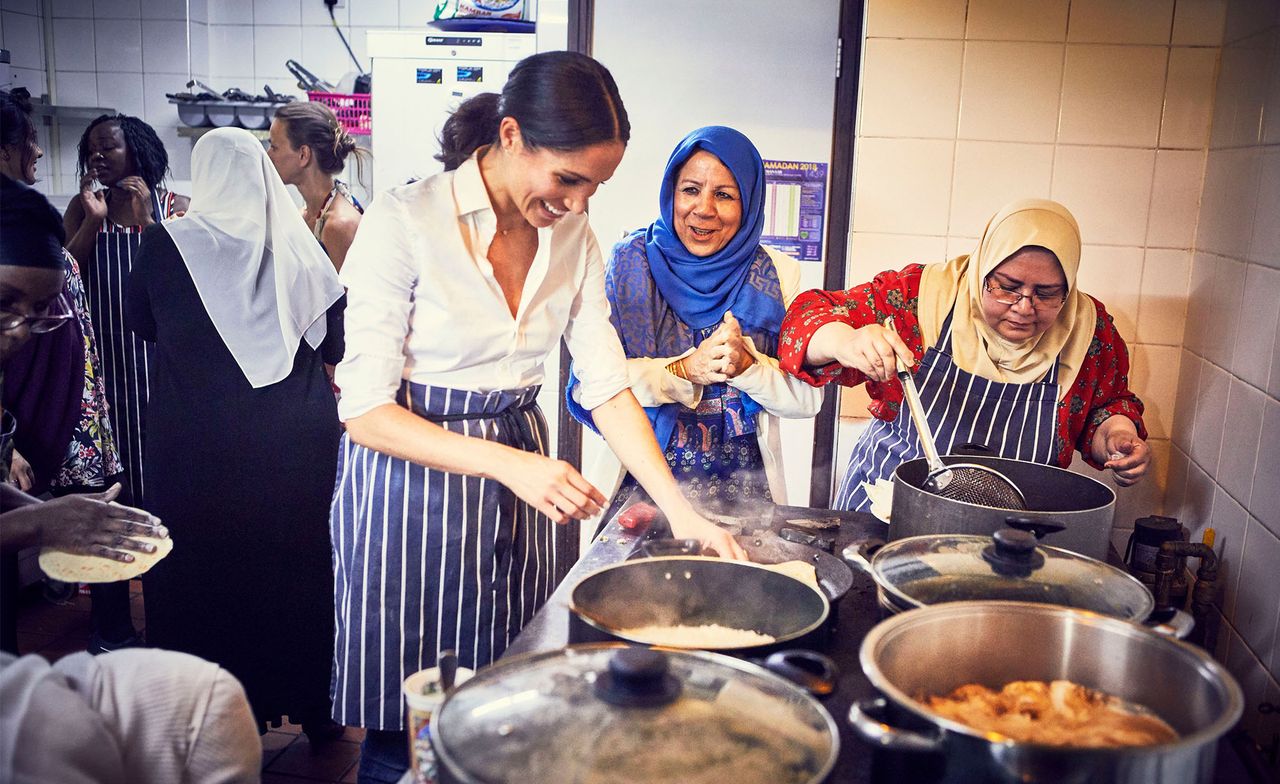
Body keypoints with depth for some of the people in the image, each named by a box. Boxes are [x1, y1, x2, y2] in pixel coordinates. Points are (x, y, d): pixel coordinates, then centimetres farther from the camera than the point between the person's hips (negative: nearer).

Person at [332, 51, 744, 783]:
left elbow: (609, 386, 1)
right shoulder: (405, 221, -16)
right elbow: (366, 410, -17)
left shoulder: (574, 238, 1)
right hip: (414, 473, -4)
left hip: (522, 476, 5)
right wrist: (509, 465, -28)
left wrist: (681, 510, -9)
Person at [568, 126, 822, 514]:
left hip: (743, 490, 1)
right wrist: (684, 371, -24)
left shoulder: (777, 275, -1)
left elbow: (807, 398, -3)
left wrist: (747, 365, -20)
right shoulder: (631, 261, -4)